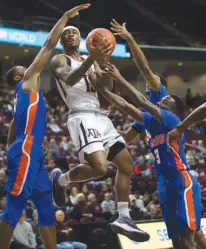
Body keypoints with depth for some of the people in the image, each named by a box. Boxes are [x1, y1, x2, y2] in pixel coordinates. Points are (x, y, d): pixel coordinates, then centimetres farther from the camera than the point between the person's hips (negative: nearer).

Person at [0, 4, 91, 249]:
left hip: (32, 154, 10)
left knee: (47, 209, 8)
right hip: (25, 152, -10)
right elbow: (49, 45, -2)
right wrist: (66, 17, 2)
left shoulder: (24, 94, 26)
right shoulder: (28, 82, 3)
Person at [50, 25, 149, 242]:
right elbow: (70, 79, -21)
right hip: (82, 117, -9)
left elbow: (108, 87, 14)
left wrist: (103, 63, -5)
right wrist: (91, 59, -35)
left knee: (127, 165, 5)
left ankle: (123, 219, 9)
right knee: (99, 167, -26)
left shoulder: (88, 61, 25)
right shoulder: (59, 60, 2)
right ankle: (59, 179, 0)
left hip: (100, 117, 9)